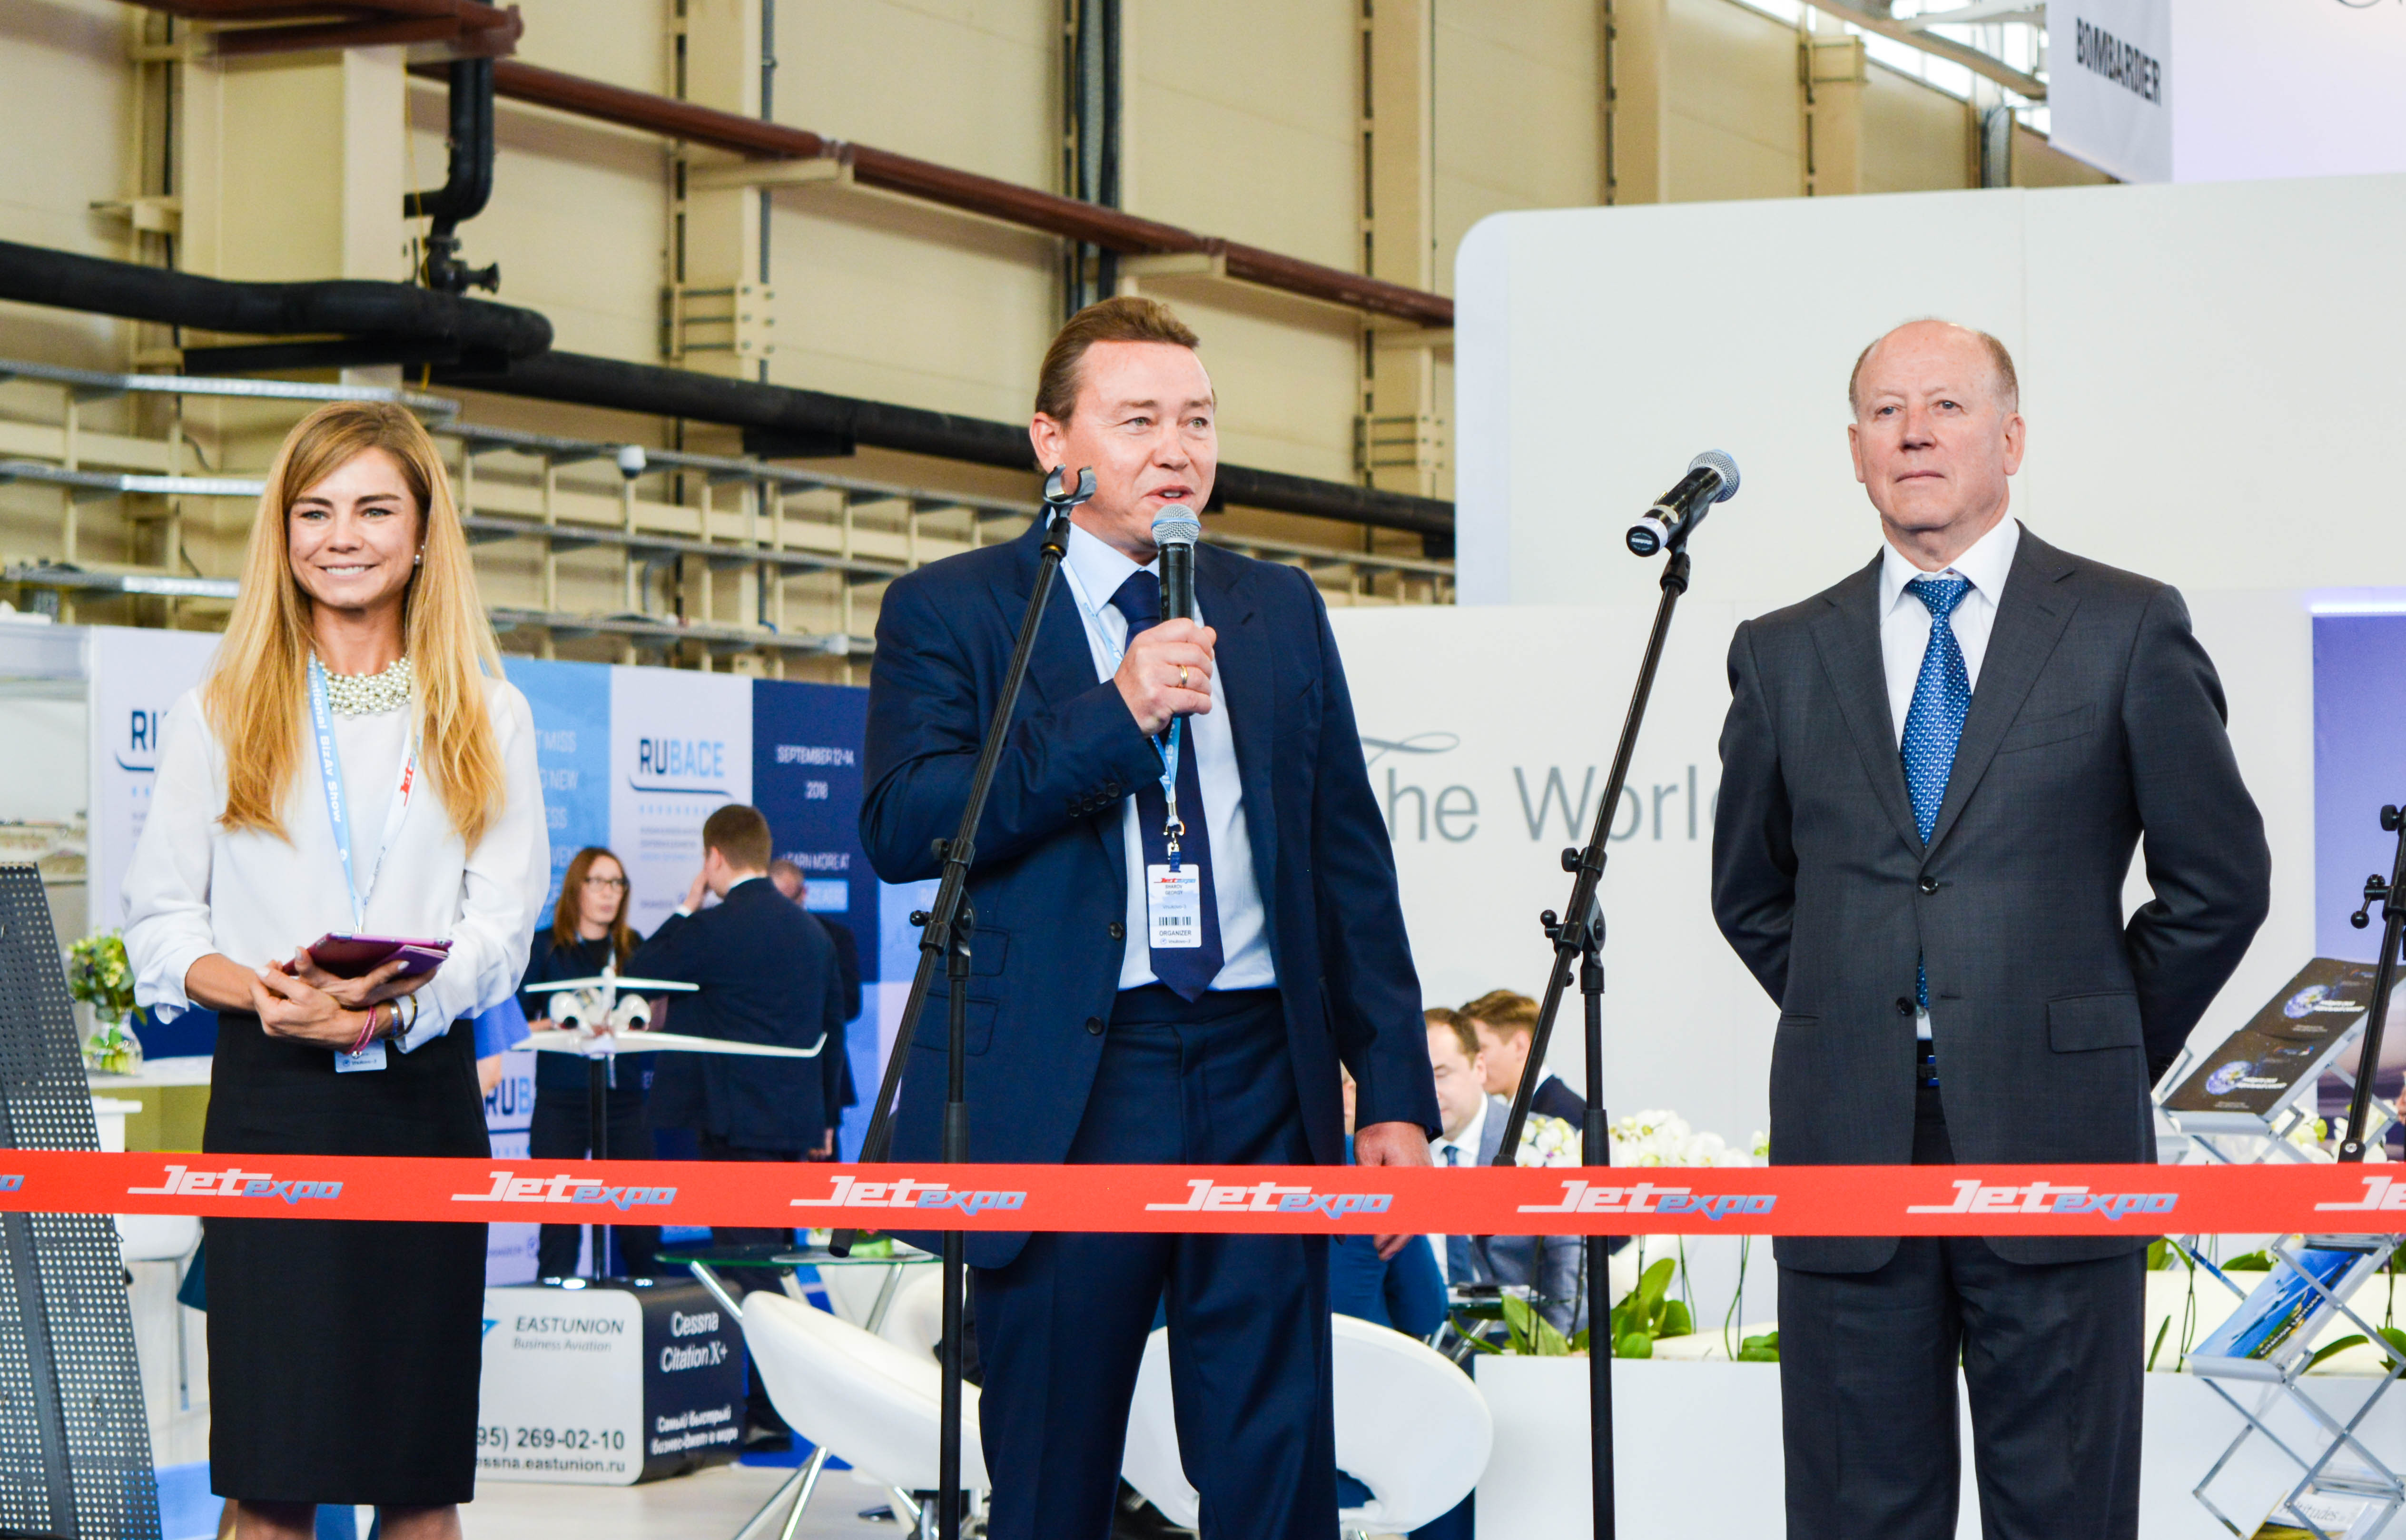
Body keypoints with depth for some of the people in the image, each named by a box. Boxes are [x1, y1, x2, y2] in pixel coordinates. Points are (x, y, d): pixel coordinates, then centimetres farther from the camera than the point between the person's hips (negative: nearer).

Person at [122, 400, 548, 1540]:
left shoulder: (488, 721, 10)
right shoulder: (219, 716, 10)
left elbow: (501, 922, 2)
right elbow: (157, 915, 6)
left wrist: (391, 1004, -18)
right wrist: (253, 987, -16)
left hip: (424, 1095, 1)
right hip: (270, 1095, -1)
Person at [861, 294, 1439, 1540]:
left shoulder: (1280, 611, 16)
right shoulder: (949, 614, 4)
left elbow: (1348, 859, 16)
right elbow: (900, 828, -11)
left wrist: (1394, 1090, 10)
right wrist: (1112, 714, -17)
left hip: (1263, 1079, 3)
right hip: (1062, 1091, -3)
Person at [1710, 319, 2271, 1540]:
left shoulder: (2127, 630, 3)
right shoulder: (1784, 656, 10)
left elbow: (2220, 881, 7)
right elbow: (1750, 893, 21)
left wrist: (2109, 1053, 8)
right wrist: (1860, 1026, 13)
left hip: (2053, 1157, -2)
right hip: (1846, 1152, 2)